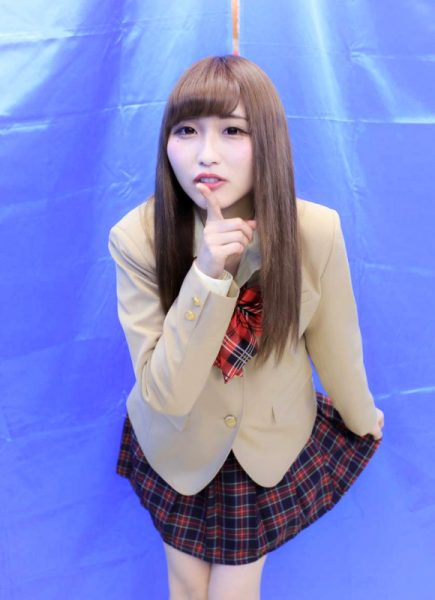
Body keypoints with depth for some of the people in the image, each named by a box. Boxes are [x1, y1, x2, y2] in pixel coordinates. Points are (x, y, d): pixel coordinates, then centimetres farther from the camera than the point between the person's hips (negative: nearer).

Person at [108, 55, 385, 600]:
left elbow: (335, 344, -8)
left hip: (274, 444, 0)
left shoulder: (315, 231, -25)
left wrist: (363, 417, 9)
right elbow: (164, 392, -27)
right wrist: (207, 275, -39)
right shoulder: (137, 238, -26)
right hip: (180, 447, 1)